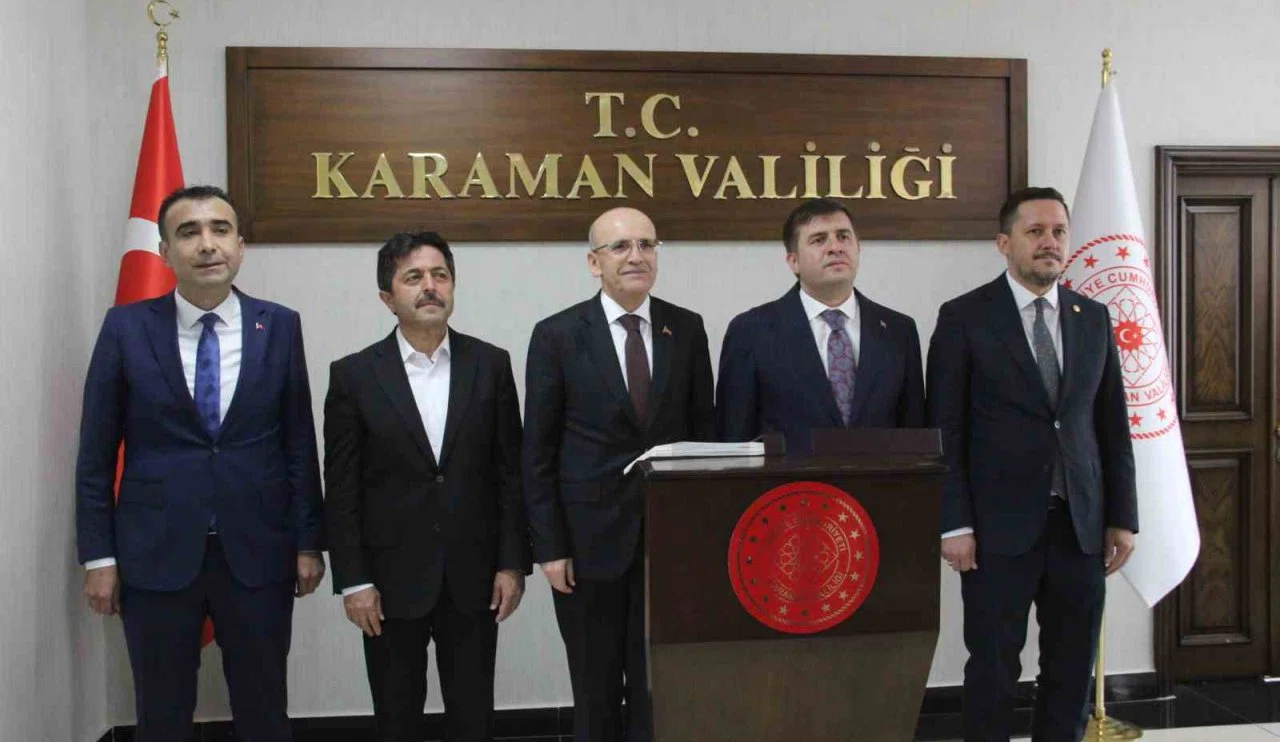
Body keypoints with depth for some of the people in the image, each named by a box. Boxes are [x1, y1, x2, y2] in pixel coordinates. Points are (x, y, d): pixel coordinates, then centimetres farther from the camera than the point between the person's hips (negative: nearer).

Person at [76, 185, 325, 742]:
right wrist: (98, 555, -1)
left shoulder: (280, 326, 0)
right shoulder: (126, 327, -2)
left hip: (258, 553, 1)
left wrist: (309, 542, 2)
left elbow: (299, 443, 3)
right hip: (155, 555, 0)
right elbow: (96, 452, 1)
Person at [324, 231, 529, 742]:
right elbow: (342, 490, -3)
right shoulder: (354, 375, -3)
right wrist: (352, 581, -7)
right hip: (391, 579, -1)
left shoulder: (491, 364, 1)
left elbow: (510, 471, 2)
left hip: (472, 576, 1)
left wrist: (512, 563, -1)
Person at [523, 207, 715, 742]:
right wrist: (549, 547, -7)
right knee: (595, 692, 11)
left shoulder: (687, 329, 3)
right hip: (591, 538, -1)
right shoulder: (557, 335, -4)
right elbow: (537, 453, -3)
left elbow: (703, 432, 7)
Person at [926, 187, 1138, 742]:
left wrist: (1122, 517, 8)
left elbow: (1113, 426, 12)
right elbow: (945, 431, -5)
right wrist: (954, 524, -10)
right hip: (1000, 527, -4)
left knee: (1072, 669, 10)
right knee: (994, 669, 3)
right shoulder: (965, 318, -3)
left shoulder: (1093, 319, 10)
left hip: (1081, 525, 4)